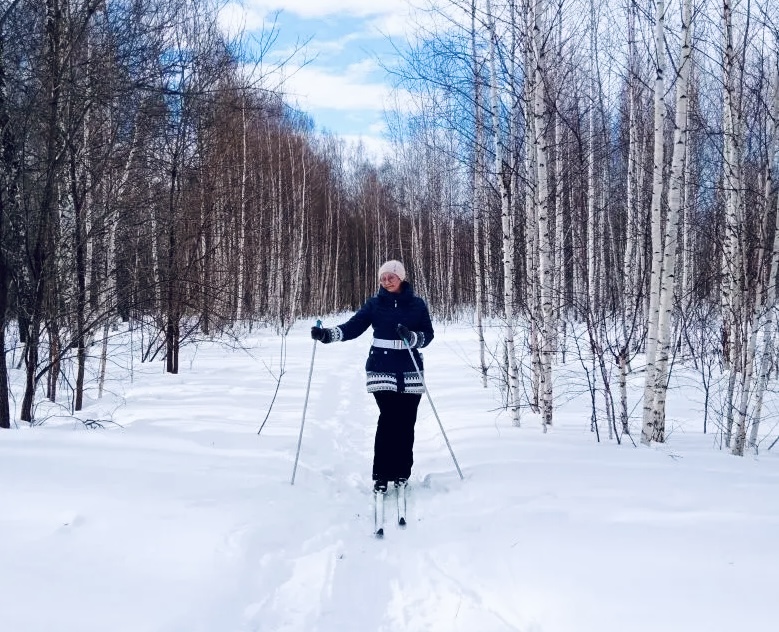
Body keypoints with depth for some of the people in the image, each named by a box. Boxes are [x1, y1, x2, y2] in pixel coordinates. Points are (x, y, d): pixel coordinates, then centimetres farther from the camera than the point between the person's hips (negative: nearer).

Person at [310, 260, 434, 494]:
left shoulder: (417, 304, 6)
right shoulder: (375, 303, 5)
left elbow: (428, 334, 3)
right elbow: (353, 327, -1)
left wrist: (411, 336, -18)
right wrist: (327, 334, -17)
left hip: (411, 371, 1)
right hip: (382, 370, -1)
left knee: (406, 422, 0)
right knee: (388, 419, -10)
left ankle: (402, 474, 11)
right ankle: (381, 476, -4)